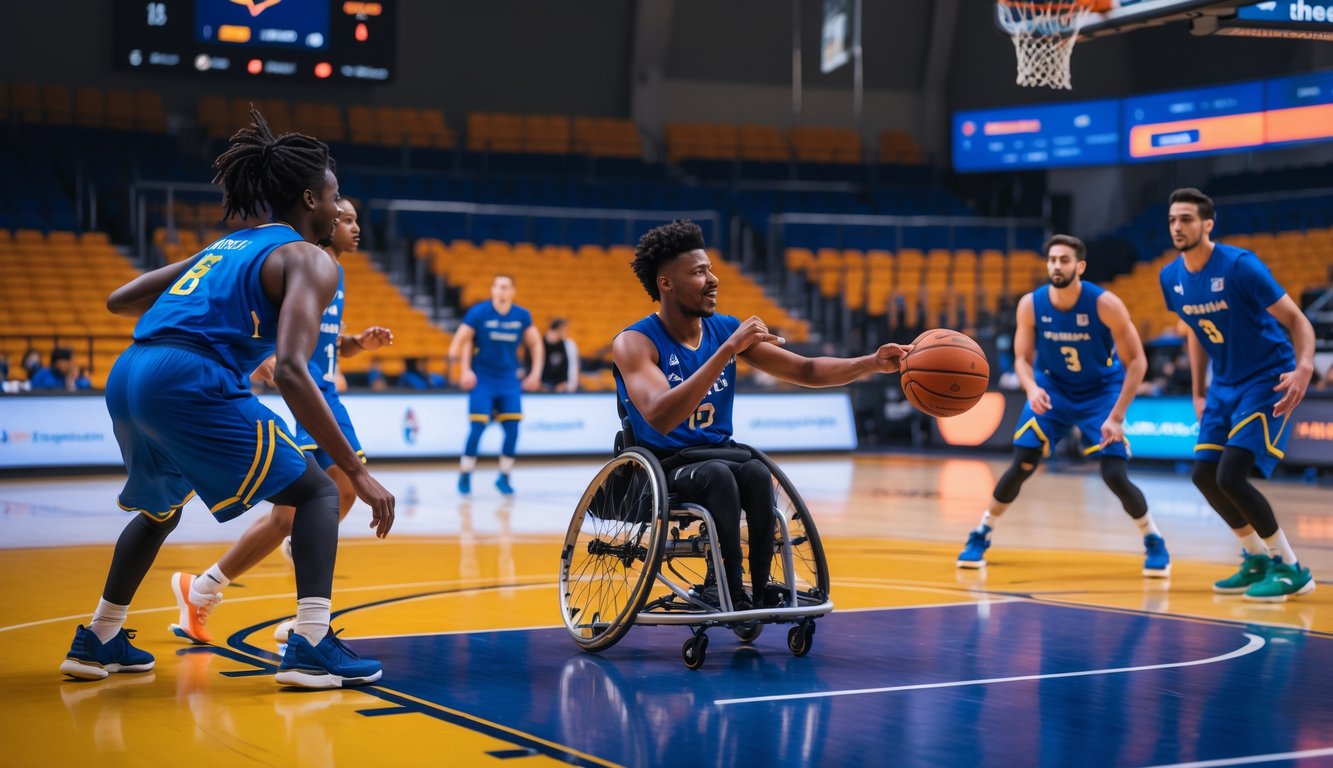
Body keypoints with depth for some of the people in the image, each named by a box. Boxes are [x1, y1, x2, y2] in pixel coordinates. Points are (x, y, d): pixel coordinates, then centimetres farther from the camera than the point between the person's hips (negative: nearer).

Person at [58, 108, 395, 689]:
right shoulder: (308, 260, 4)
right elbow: (291, 372, -12)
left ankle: (99, 641, 40)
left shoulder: (226, 245, 27)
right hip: (191, 383, -8)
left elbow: (118, 301, 28)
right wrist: (357, 471, -12)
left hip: (126, 378, 8)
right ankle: (311, 646, -10)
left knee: (161, 506, 34)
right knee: (316, 492, 5)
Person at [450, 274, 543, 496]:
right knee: (478, 427, -10)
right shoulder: (478, 313, -10)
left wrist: (535, 373, 5)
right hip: (482, 379, -3)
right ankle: (464, 476, 4)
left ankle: (504, 477, 10)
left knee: (512, 428, -5)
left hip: (509, 380, 3)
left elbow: (535, 343, 12)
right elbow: (461, 340, -5)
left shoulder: (522, 316, -1)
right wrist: (465, 370, -14)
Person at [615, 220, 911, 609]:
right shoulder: (634, 343, -14)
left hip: (718, 456, 4)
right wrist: (728, 351, -35)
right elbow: (660, 418, -31)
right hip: (661, 467, -4)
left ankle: (761, 589, -25)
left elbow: (807, 371, 5)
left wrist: (873, 363, -12)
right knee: (720, 472, -35)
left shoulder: (729, 330, 2)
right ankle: (733, 591, -31)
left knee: (756, 472, -30)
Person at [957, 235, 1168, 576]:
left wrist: (1117, 416, -25)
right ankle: (980, 536, 7)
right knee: (1022, 466, -10)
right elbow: (1022, 359, -6)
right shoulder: (1030, 305, -17)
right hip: (1052, 388, 2)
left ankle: (1154, 541, 12)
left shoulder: (1105, 304, -25)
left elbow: (1137, 361, -19)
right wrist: (1032, 388, -29)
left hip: (1100, 392, -2)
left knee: (1115, 475, -12)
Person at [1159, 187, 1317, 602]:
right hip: (1225, 384, 8)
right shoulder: (1171, 277, 0)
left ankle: (1292, 570, -4)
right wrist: (1198, 393, 16)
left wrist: (1304, 369, -35)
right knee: (1203, 475, 5)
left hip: (1267, 381, -8)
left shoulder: (1240, 266, -20)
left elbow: (1297, 320, -17)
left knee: (1231, 475, -18)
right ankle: (1258, 559, 24)